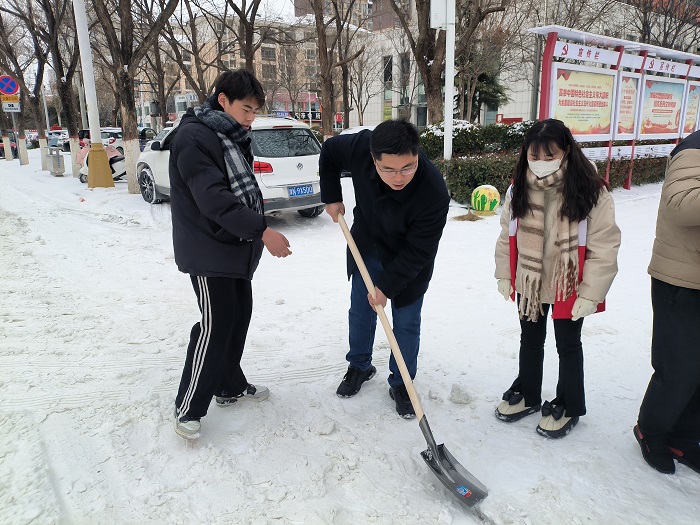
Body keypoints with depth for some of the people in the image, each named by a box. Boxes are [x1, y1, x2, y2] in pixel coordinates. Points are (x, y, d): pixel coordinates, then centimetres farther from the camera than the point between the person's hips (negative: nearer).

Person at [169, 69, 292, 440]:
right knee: (216, 325, -7)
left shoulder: (233, 136, 13)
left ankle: (230, 386, 31)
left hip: (237, 247, 9)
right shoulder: (193, 137, -18)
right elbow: (213, 199, -28)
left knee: (239, 315, 14)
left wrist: (255, 235, 16)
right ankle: (187, 410, 7)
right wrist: (263, 231, -32)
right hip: (208, 251, -9)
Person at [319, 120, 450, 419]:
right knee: (360, 310, 16)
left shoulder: (434, 192, -39)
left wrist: (386, 286, -21)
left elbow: (417, 253, -28)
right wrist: (331, 197, -5)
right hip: (366, 245, 4)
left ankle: (401, 384, 27)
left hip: (408, 261, -3)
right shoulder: (359, 147, -30)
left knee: (406, 323, 6)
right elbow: (329, 151, -5)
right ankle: (360, 366, 39)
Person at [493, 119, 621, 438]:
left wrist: (591, 293, -18)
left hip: (569, 286, -4)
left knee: (568, 344, 14)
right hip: (528, 282, 4)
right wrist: (504, 276, 3)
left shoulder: (590, 192, -21)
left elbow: (603, 248, -18)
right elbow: (507, 235, 2)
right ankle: (527, 394, 42)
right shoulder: (519, 189, -7)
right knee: (530, 339, 21)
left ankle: (568, 406, 35)